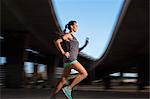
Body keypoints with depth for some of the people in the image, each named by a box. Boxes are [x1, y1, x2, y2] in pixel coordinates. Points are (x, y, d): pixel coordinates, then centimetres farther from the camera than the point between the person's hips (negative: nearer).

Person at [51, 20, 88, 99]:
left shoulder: (72, 36, 25)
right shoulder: (68, 35, -2)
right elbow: (57, 42, -13)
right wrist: (63, 53, -14)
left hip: (71, 59, 9)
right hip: (70, 58, -9)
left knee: (63, 81, 5)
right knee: (84, 74, -13)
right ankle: (68, 88, -14)